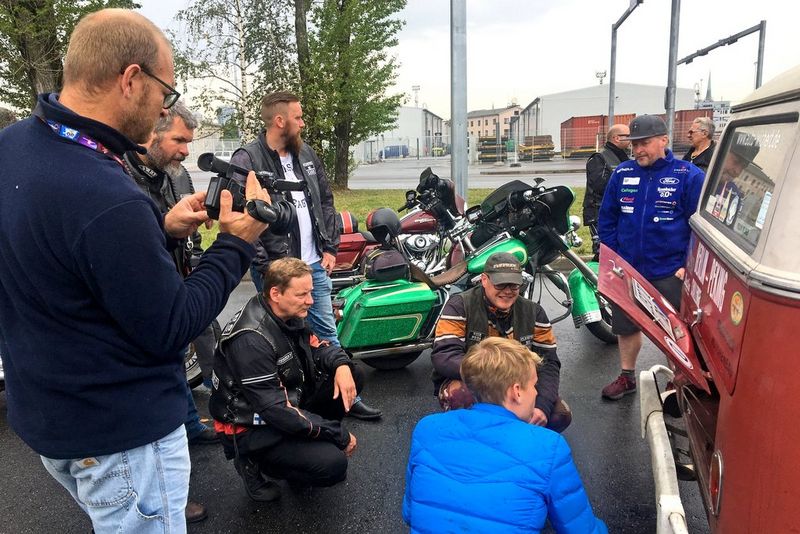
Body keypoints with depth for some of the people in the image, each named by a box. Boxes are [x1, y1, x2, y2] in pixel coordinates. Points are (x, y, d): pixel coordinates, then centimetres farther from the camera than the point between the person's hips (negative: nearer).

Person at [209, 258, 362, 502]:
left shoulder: (287, 315, -6)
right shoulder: (251, 340, -31)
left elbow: (316, 345, 8)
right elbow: (276, 410, -30)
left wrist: (341, 364, -18)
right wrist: (339, 436, -22)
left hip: (286, 401, 8)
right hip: (252, 428, -8)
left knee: (351, 375, -4)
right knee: (332, 464, -24)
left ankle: (315, 443, 7)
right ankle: (254, 461, 0)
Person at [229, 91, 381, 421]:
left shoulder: (306, 154, 10)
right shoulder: (247, 160, -12)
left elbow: (326, 201, 16)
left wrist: (330, 248, 9)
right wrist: (267, 265, -18)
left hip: (314, 264, 6)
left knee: (327, 332, 15)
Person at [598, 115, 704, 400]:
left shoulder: (689, 175, -7)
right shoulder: (622, 174, 3)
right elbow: (607, 219, 9)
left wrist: (688, 266, -11)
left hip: (670, 273, -3)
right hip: (625, 270, 4)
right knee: (626, 325, 15)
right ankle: (627, 377, 34)